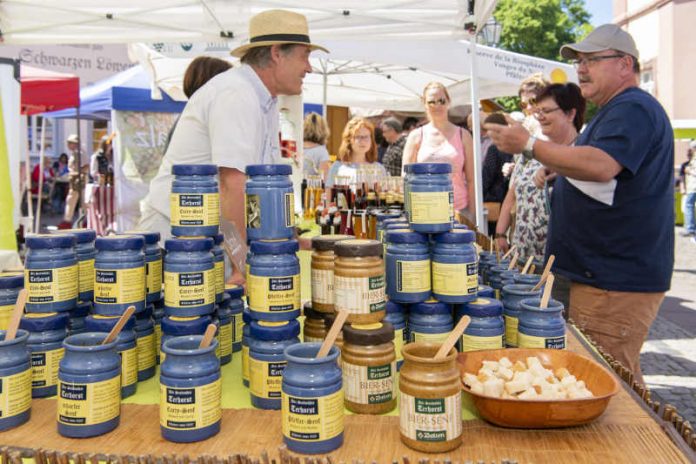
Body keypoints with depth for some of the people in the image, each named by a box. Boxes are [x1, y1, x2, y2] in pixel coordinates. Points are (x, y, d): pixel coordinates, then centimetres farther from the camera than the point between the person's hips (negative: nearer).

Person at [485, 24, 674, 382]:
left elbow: (601, 165, -31)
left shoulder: (633, 109, -14)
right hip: (601, 272, 11)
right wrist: (557, 168, 15)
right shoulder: (614, 112, 22)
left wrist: (530, 145, -24)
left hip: (618, 281, -11)